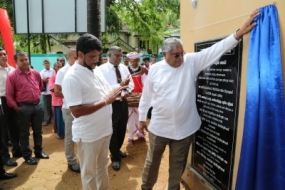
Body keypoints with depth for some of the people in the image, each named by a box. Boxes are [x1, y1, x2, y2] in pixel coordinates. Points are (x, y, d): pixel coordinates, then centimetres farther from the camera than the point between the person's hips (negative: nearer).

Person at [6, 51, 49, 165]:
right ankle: (27, 156, 21)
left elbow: (40, 86, 22)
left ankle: (39, 151, 32)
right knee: (24, 133, 8)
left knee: (38, 131, 15)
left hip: (37, 105, 5)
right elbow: (9, 94, -9)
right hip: (24, 107, -4)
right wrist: (16, 107, -12)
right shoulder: (12, 76, -9)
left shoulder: (35, 73, 5)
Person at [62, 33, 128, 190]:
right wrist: (105, 101, -25)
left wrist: (116, 92, -9)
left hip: (104, 129, 8)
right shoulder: (72, 77, -18)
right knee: (89, 172, 13)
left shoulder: (95, 72, 6)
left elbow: (106, 93, 14)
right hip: (88, 134, -7)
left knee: (102, 166, 24)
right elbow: (76, 111, -24)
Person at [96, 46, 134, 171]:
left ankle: (117, 150, 45)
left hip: (123, 102, 6)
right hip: (111, 104, -6)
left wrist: (127, 91, -13)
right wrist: (120, 85, -31)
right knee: (113, 131, 5)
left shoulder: (124, 68, 6)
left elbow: (131, 83, 8)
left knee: (122, 129, 20)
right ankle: (115, 157, 25)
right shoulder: (101, 69, -13)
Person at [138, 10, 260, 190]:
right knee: (152, 161, 18)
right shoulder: (155, 69, -6)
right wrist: (142, 117, 8)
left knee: (178, 165, 18)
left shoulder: (192, 62, -5)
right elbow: (146, 96, 2)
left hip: (184, 128, 1)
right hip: (159, 127, 0)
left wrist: (239, 33, -22)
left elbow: (216, 50, -12)